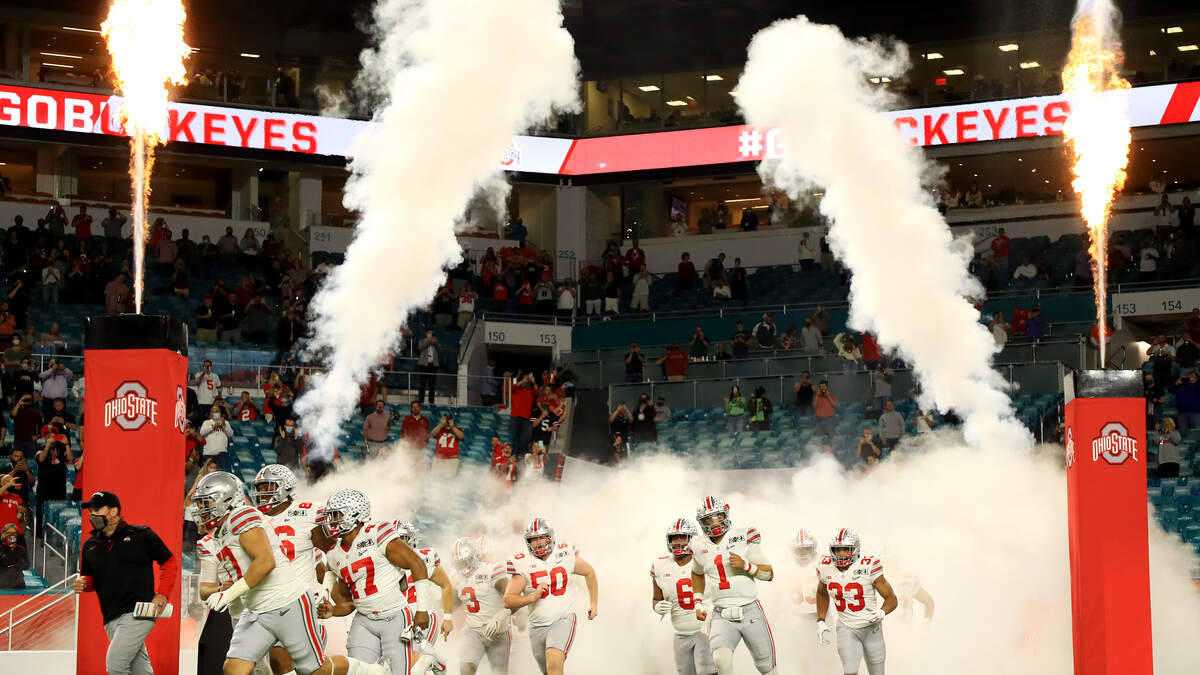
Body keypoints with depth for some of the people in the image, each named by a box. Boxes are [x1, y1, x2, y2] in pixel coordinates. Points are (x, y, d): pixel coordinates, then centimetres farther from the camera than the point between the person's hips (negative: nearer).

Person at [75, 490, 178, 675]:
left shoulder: (141, 535, 0)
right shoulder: (91, 545, 14)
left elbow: (170, 561, 5)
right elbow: (89, 578, 23)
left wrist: (163, 594, -5)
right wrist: (82, 583, -1)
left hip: (138, 614, -6)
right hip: (111, 619, 6)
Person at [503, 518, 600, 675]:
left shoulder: (565, 554, -2)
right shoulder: (522, 563, -6)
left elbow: (589, 572, 18)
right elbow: (508, 602, -10)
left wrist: (593, 603, 16)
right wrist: (533, 597, -24)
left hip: (562, 620, -2)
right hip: (537, 626, 2)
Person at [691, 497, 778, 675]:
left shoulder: (744, 537, -4)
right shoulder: (700, 548, 5)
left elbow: (769, 574, -3)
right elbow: (697, 574, 28)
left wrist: (745, 565, -19)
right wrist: (698, 604, 18)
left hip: (750, 612, -1)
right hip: (722, 617, 1)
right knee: (722, 659, -28)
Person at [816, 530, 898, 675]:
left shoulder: (867, 568, -18)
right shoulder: (826, 568, -5)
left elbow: (892, 599, -12)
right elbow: (822, 594, 18)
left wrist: (881, 613, -32)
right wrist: (820, 622, 10)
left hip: (871, 628, -1)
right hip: (846, 629, 1)